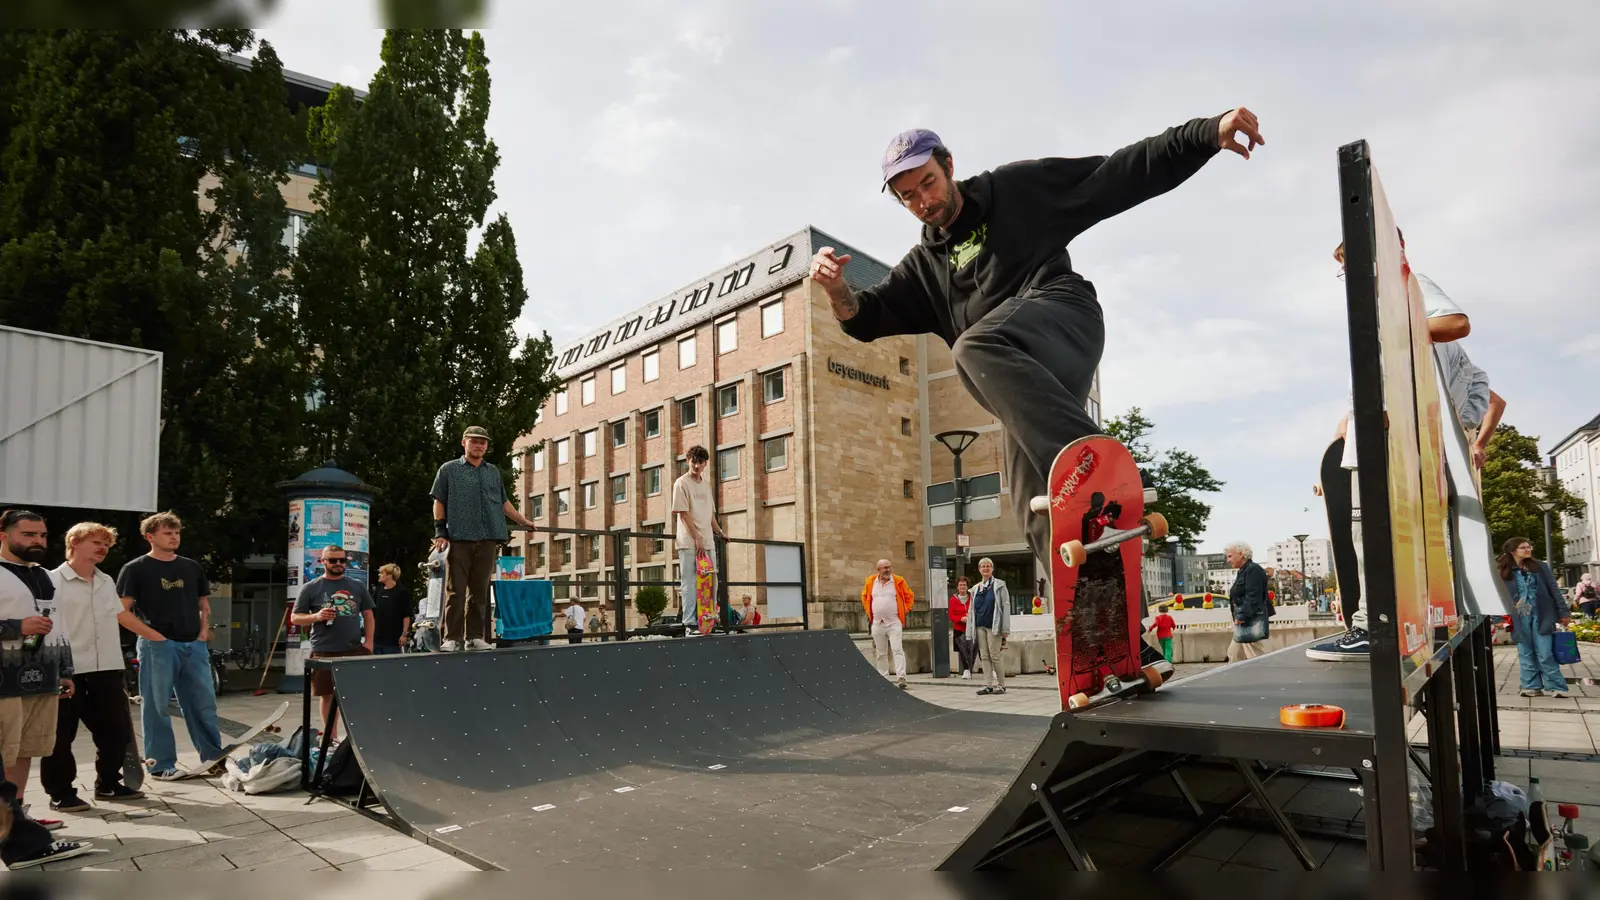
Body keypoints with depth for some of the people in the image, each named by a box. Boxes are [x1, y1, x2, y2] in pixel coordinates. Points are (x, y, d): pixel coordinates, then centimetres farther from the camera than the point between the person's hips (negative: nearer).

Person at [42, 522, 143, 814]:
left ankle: (108, 784, 24)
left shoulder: (107, 582, 14)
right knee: (61, 736, 4)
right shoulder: (53, 581, -7)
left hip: (107, 669, 6)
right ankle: (60, 792, 17)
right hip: (67, 671, -6)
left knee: (115, 730, 10)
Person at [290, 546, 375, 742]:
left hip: (355, 649, 1)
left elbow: (368, 615, 13)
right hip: (324, 652, -1)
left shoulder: (358, 586, 10)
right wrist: (316, 616, -15)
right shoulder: (311, 588, 3)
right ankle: (331, 739, 20)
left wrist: (369, 641, 0)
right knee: (328, 696, 7)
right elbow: (295, 618, 4)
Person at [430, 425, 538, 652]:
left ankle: (475, 636, 9)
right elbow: (439, 502, 6)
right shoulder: (449, 470, 10)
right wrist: (440, 531, -3)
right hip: (459, 538, -3)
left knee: (480, 591, 4)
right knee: (456, 591, -3)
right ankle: (453, 638, 1)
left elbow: (504, 503, 26)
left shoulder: (493, 471, 20)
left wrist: (524, 521, 25)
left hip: (488, 540, 3)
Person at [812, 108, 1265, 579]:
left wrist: (1206, 133, -3)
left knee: (975, 349, -36)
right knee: (1040, 508, -8)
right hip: (1022, 374, 5)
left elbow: (1120, 174, 8)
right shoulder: (923, 265, 24)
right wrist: (837, 289, -10)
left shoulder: (1017, 189, 13)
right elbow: (865, 319, 13)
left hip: (1063, 315, -5)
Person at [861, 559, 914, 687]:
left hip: (894, 622, -3)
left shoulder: (898, 581, -1)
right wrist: (869, 612, 11)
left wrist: (905, 611, 1)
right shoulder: (870, 581, 4)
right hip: (877, 623, 3)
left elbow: (909, 596, 9)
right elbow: (864, 597, 19)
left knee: (897, 650, -13)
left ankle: (901, 677, -16)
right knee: (880, 653, 9)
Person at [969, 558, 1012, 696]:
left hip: (993, 626, -5)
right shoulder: (975, 589, 15)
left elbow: (1005, 606, -4)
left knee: (995, 655, -4)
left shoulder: (999, 585, 2)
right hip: (980, 626, 5)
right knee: (984, 656, 4)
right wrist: (970, 629, 9)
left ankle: (1001, 684, 6)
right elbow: (972, 610, 16)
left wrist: (1005, 628, -11)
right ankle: (988, 684, 8)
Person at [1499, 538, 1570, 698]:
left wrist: (1563, 612, 2)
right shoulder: (1504, 572, 3)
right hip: (1520, 619, 1)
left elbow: (1554, 590, 6)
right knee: (1526, 655, 5)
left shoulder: (1540, 566, 5)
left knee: (1545, 654, -4)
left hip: (1541, 616, -1)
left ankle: (1555, 687, 3)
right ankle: (1532, 687, 12)